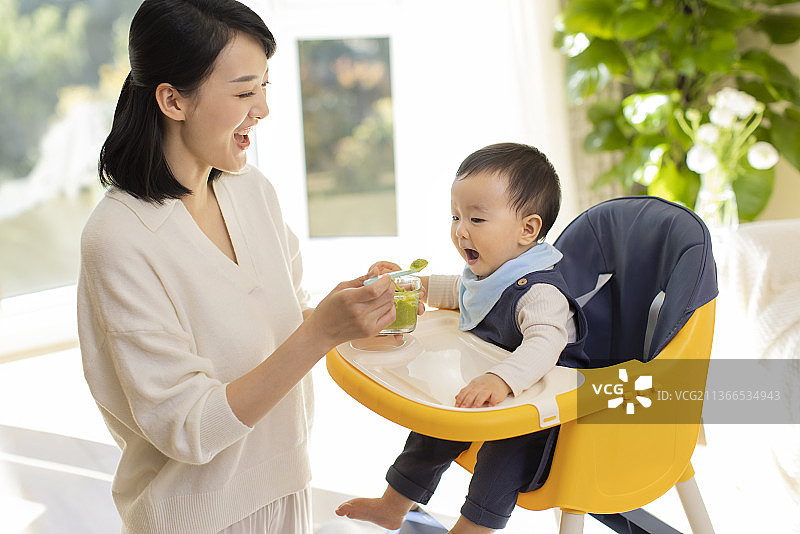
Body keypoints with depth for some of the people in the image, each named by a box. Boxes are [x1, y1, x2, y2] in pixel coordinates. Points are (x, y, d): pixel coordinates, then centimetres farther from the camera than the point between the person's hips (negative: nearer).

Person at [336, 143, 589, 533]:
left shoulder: (539, 292, -31)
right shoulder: (486, 274, -1)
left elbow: (544, 344, -51)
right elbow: (457, 292, 24)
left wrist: (501, 380, -68)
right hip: (483, 387, 10)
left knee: (509, 446, -32)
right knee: (434, 428, 14)